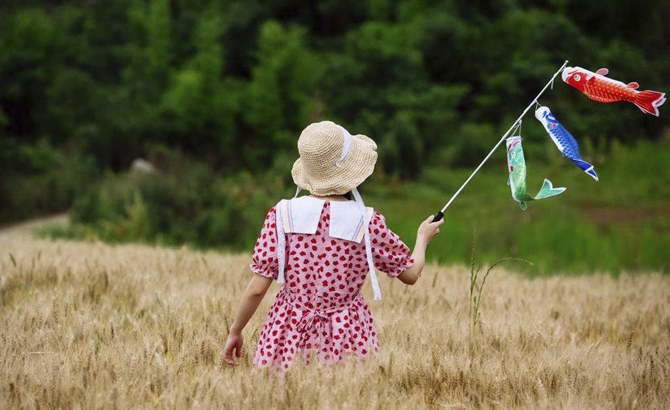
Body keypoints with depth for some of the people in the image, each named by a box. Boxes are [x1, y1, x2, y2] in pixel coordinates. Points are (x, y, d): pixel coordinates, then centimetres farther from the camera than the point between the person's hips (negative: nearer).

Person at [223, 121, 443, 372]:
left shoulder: (282, 215, -3)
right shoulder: (368, 223, -4)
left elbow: (257, 288, -3)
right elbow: (410, 274, 9)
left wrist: (235, 332, 11)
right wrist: (423, 238, 28)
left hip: (289, 335, 1)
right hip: (346, 339, -1)